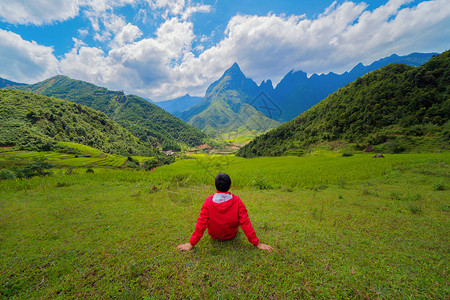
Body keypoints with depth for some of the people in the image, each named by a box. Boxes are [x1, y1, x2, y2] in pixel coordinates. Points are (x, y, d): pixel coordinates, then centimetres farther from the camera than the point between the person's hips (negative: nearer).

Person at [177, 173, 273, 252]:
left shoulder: (208, 201, -27)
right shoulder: (237, 201, -27)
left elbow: (201, 223, -21)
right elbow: (245, 223, -22)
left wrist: (191, 243, -8)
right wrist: (256, 243, -10)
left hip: (214, 236, 0)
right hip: (231, 236, 0)